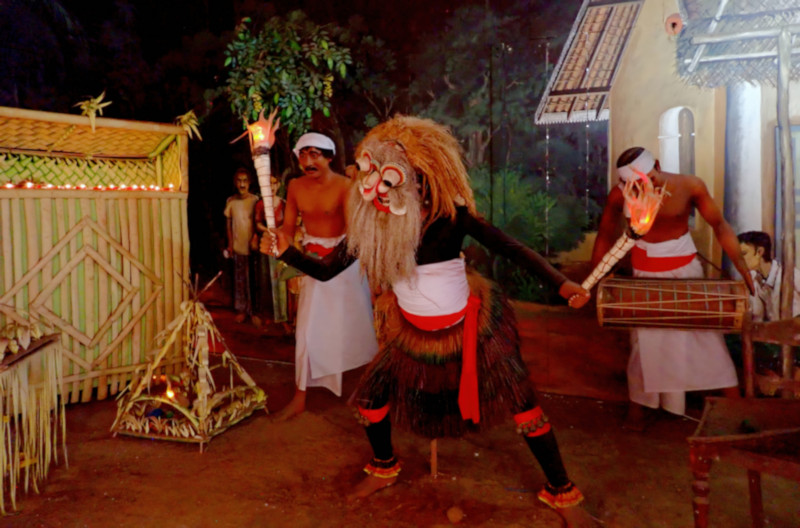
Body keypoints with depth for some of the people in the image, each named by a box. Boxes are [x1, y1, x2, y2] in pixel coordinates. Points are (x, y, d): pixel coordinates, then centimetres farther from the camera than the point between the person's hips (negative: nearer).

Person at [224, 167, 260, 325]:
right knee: (240, 279, 9)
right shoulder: (231, 201, 2)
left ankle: (254, 311, 10)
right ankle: (241, 309, 21)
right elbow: (228, 223, 10)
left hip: (253, 246, -2)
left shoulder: (255, 200, -6)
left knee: (254, 280, 1)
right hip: (238, 247, 2)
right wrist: (230, 244, 8)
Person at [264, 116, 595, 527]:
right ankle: (384, 468, 35)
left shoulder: (447, 214, -20)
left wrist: (561, 284, -28)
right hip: (413, 333, 4)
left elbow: (509, 248, -19)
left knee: (521, 403, -6)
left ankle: (561, 493, 15)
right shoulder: (370, 225, -9)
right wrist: (285, 251, -19)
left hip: (469, 328, -3)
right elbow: (326, 270, -4)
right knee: (370, 397, 4)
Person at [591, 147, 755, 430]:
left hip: (685, 268, 0)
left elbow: (720, 226, -8)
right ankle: (637, 407, 22)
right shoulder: (619, 195, -17)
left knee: (706, 332, 2)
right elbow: (605, 235, -3)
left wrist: (743, 268, -13)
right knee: (645, 338, 5)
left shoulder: (690, 186, -18)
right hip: (646, 273, 0)